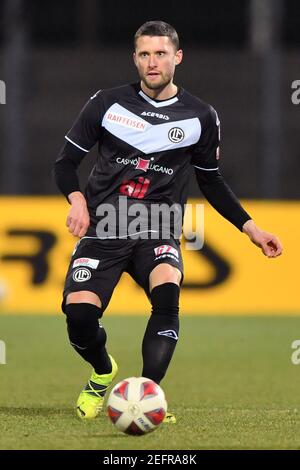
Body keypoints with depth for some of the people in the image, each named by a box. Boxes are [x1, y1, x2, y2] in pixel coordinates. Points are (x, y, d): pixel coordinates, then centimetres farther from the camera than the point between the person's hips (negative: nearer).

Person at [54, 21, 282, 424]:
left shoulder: (200, 117, 6)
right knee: (79, 314, -18)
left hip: (158, 233, 0)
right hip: (104, 228, 0)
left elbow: (211, 181, 18)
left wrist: (251, 228, 11)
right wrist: (76, 199, -12)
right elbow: (67, 160, 8)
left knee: (167, 294, -32)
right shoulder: (107, 103, 2)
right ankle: (103, 373, 16)